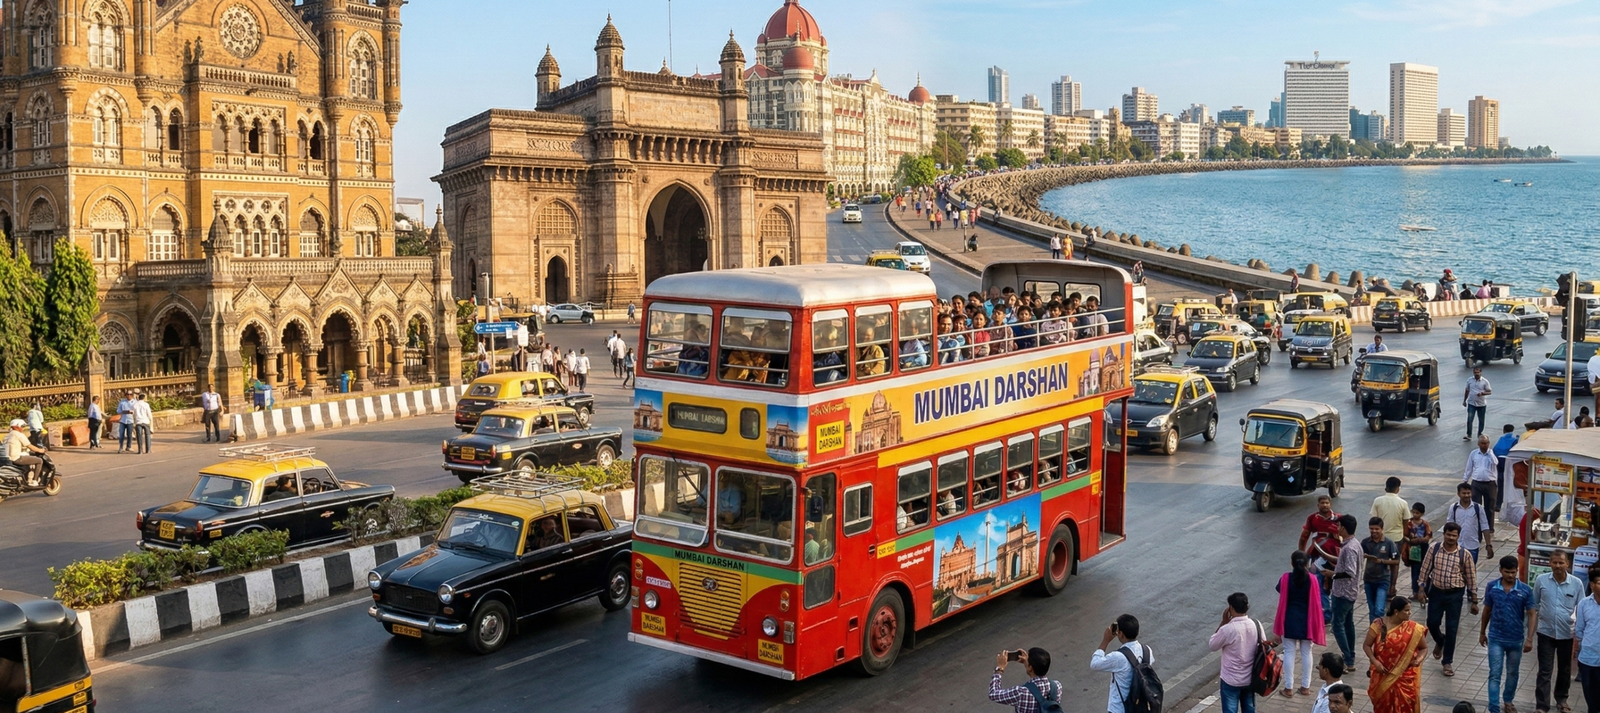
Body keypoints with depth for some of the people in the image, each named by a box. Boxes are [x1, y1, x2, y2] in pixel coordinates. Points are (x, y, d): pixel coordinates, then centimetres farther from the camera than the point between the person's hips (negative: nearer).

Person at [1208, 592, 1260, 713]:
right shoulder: (1256, 625, -8)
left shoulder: (1227, 629, -24)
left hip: (1232, 680, -5)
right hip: (1250, 679, 5)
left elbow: (1211, 645, -7)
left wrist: (1223, 622, -8)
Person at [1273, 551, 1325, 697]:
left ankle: (1288, 687, 9)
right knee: (1306, 653, 13)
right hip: (1306, 622, 1)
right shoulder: (1312, 579, -10)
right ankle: (1305, 686, 19)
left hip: (1289, 621, -1)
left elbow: (1280, 591, 6)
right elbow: (1316, 602, -4)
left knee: (1289, 653, 7)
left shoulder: (1286, 578, -11)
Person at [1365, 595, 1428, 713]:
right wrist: (1375, 661, -15)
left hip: (1405, 676, 0)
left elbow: (1424, 648, 6)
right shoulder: (1379, 625, -9)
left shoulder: (1414, 629, -7)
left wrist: (1419, 659, -14)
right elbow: (1367, 645, -1)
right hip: (1383, 675, 0)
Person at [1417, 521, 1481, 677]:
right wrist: (1421, 589, -4)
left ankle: (1448, 662, 17)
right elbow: (1425, 569, 0)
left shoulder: (1465, 554, -10)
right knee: (1432, 623, 7)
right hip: (1436, 592, 1)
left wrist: (1474, 601, -2)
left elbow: (1471, 578, -4)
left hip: (1455, 595, -1)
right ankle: (1440, 642, 43)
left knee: (1451, 628, 2)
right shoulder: (1433, 549, -7)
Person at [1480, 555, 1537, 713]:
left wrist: (1529, 639, -14)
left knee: (1513, 673, 18)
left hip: (1516, 640, 1)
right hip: (1496, 638, -1)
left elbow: (1532, 614, -8)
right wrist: (1482, 632, 12)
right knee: (1495, 674, -3)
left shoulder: (1526, 590, -11)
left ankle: (1508, 700, 40)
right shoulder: (1491, 587, -7)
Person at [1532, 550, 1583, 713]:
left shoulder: (1576, 584, -9)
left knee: (1565, 670, 19)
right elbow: (1534, 607, 1)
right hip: (1546, 632, -1)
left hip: (1567, 634, 1)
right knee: (1544, 671, 1)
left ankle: (1561, 699, 39)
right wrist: (1532, 631, 0)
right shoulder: (1541, 580, -8)